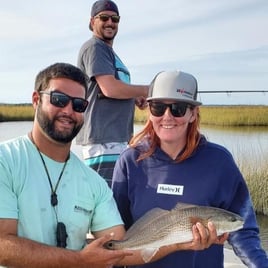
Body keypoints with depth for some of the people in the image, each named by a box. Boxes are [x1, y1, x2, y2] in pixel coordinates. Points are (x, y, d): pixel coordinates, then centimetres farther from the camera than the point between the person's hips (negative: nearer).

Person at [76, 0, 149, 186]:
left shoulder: (108, 52, 24)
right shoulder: (94, 47, -6)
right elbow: (110, 88, -19)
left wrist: (134, 97, 7)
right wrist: (146, 91, -5)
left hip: (116, 137, 10)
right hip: (103, 138, -10)